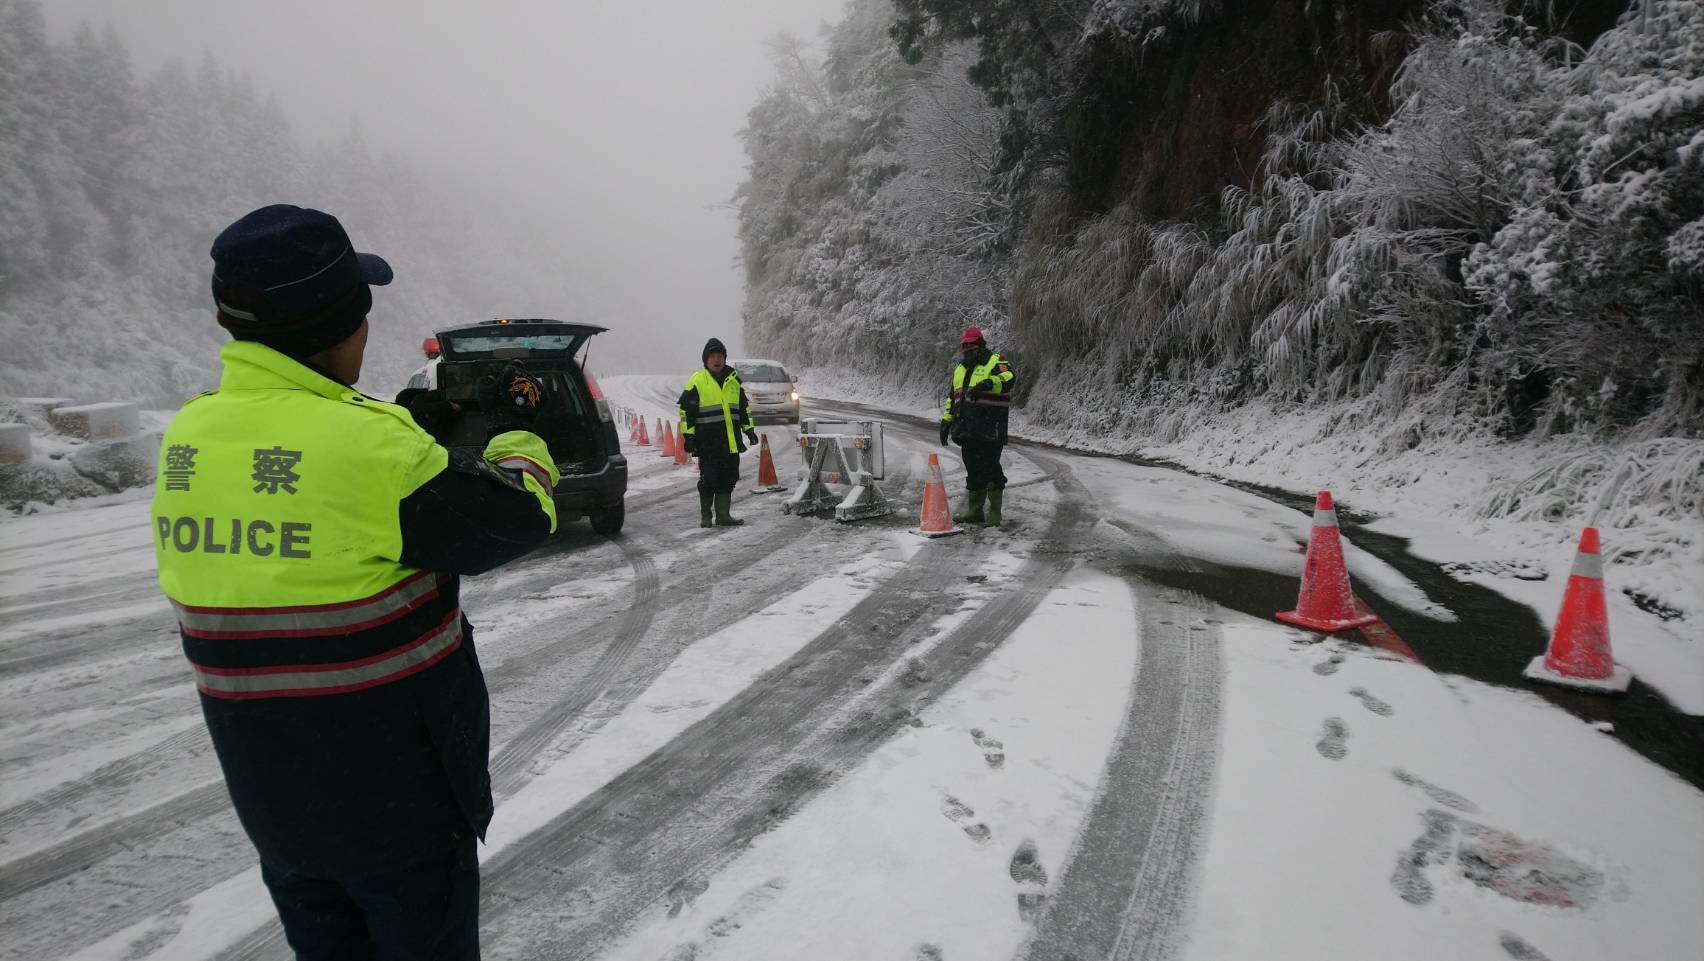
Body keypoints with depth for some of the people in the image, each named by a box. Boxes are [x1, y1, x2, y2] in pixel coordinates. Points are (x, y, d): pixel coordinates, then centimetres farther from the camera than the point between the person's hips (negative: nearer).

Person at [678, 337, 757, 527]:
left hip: (731, 441, 5)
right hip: (708, 442, -5)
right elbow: (686, 410, -3)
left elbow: (743, 406, 23)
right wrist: (689, 435, -8)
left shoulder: (733, 379, 13)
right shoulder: (697, 380, -3)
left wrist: (749, 429, 19)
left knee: (728, 479, 7)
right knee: (709, 479, -1)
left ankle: (723, 515, 16)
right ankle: (705, 516, 13)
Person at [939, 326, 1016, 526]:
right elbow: (952, 397, 29)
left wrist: (988, 383, -38)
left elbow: (1010, 379, -22)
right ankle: (974, 511, 19)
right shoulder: (961, 369, 22)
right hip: (967, 430, 7)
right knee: (973, 471, 11)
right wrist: (946, 420, 22)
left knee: (990, 469, -6)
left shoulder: (996, 362, -1)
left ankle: (995, 512, 1)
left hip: (990, 430, -7)